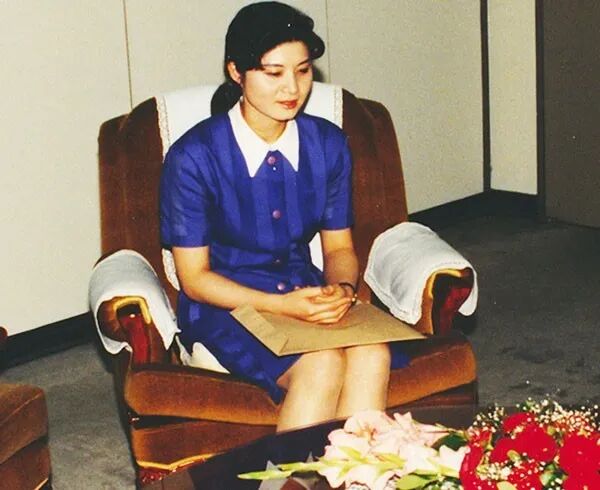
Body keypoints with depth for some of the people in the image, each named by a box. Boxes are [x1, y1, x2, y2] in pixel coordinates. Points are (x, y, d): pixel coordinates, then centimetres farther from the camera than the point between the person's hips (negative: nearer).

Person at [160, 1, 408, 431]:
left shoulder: (328, 143, 1)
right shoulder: (194, 156, -12)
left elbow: (339, 246, 11)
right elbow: (194, 277, -9)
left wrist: (342, 289, -14)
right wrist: (281, 305, -22)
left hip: (306, 294, 4)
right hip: (226, 305, -4)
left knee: (372, 355, -28)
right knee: (321, 366, -31)